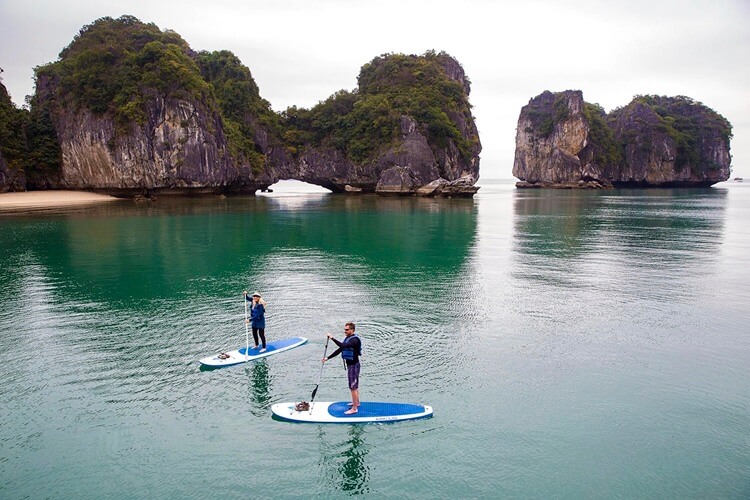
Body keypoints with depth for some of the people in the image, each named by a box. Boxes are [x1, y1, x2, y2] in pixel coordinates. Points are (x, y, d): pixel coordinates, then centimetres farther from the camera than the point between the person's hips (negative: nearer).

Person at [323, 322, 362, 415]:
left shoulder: (354, 340, -21)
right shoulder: (347, 339, 9)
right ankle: (356, 403, 36)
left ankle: (354, 409, 2)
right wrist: (328, 358, 9)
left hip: (353, 365, -10)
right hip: (350, 365, 10)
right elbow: (339, 350, 12)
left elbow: (342, 346, -36)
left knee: (353, 387, -4)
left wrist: (332, 338, -34)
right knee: (355, 386, 21)